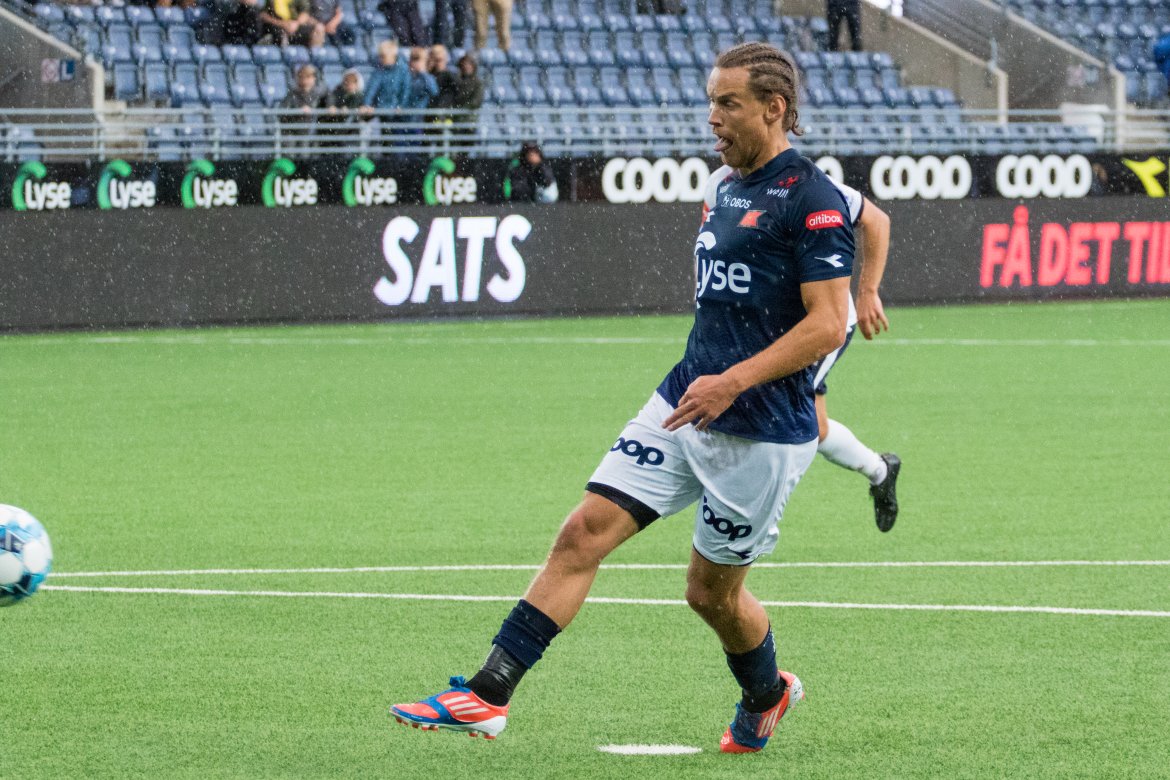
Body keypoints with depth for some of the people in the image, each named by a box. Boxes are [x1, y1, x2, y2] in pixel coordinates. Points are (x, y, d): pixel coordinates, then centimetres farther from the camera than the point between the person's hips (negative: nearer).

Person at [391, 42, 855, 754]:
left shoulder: (810, 198, -13)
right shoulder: (731, 191, 13)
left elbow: (828, 324, -19)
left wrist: (734, 382, -26)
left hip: (760, 434, -8)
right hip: (682, 405, 8)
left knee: (712, 591, 5)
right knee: (585, 532, -5)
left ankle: (767, 696, 37)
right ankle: (487, 695, -9)